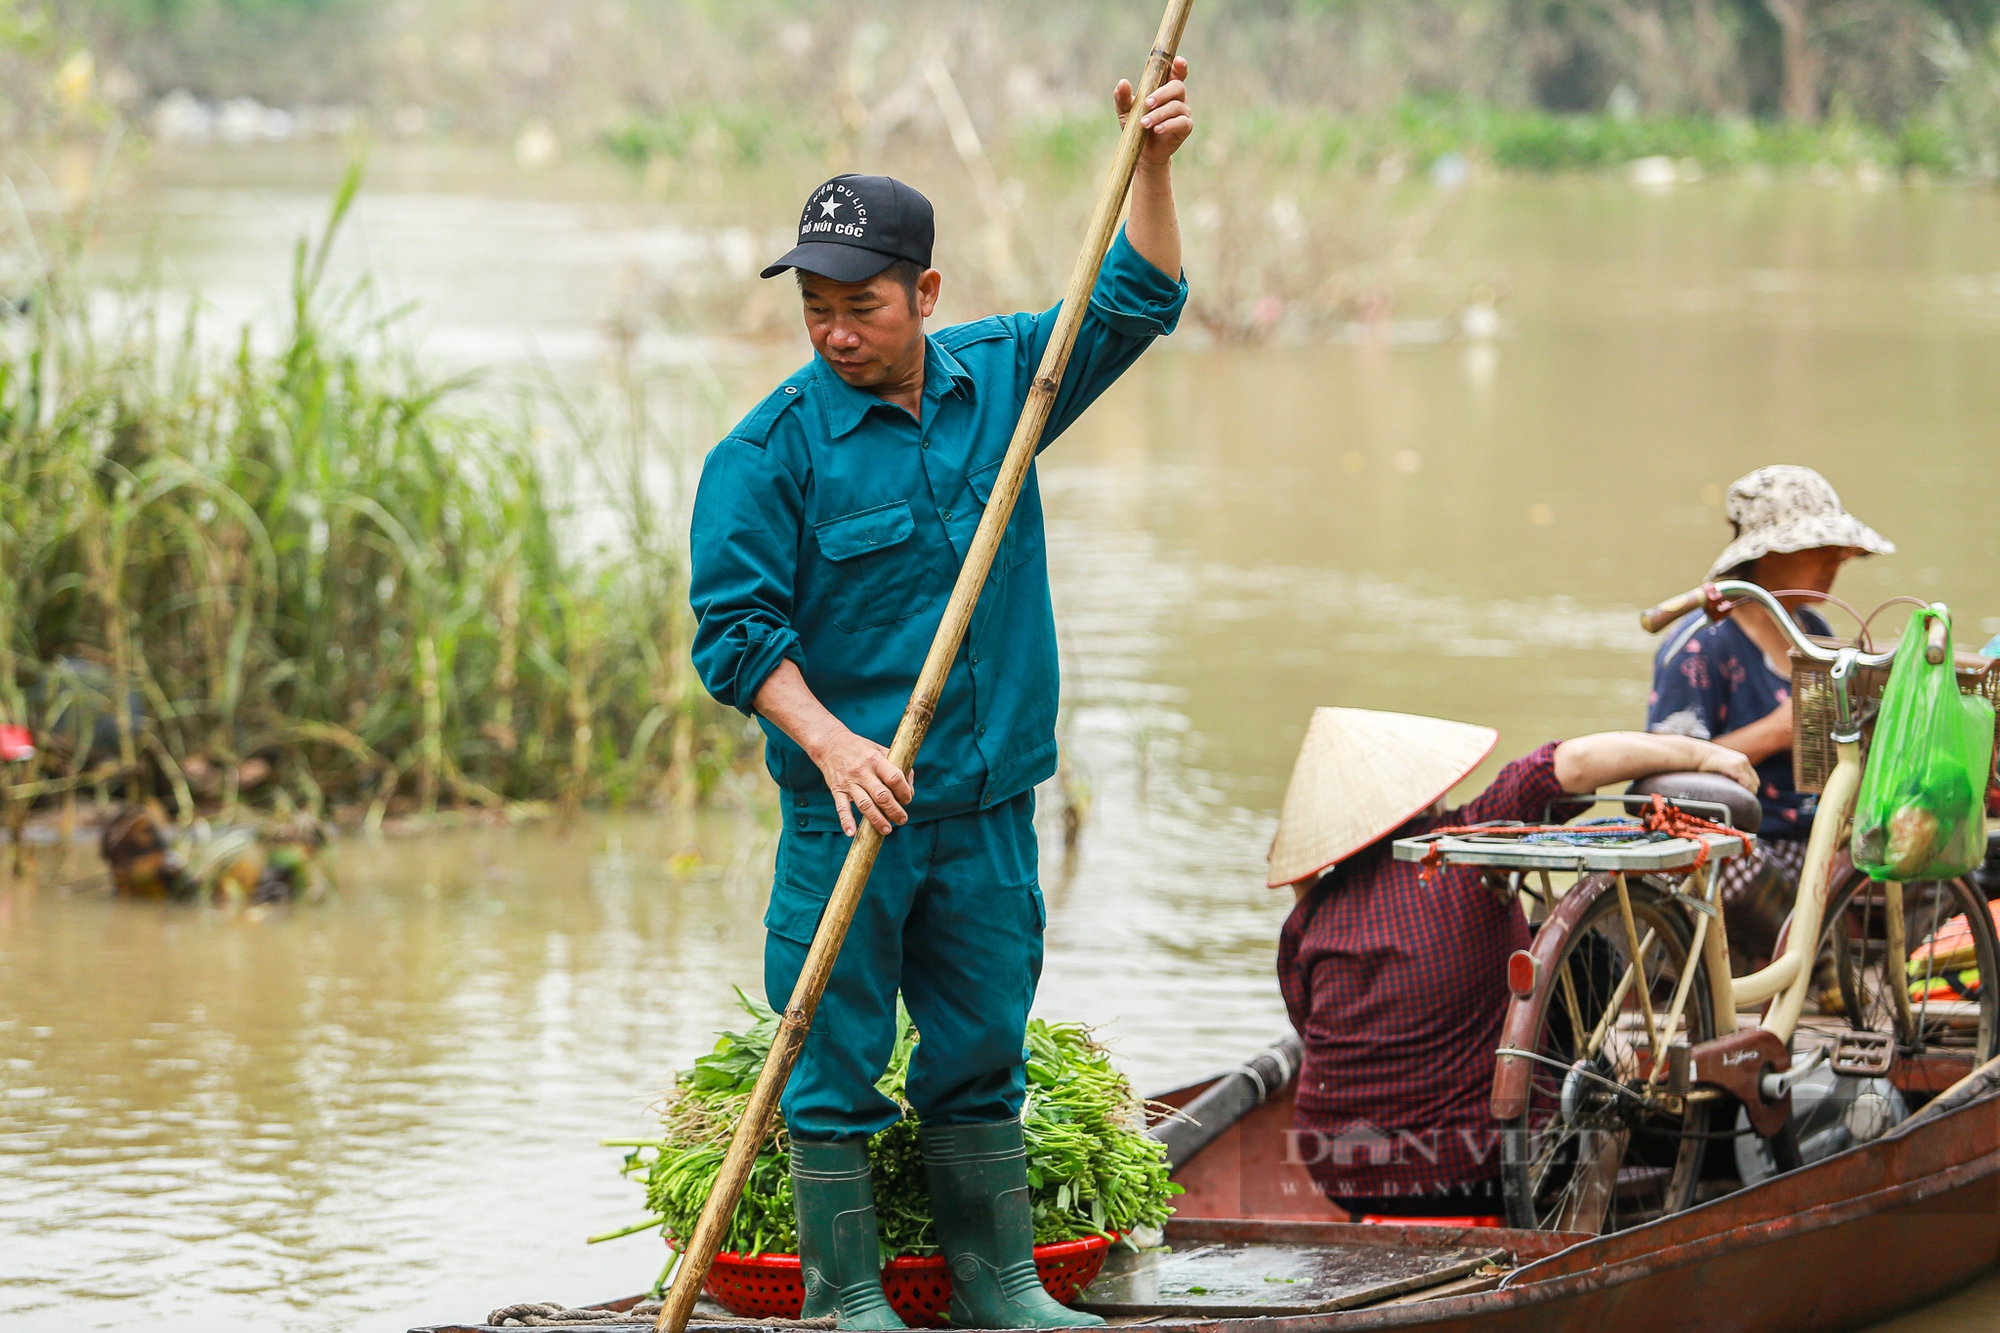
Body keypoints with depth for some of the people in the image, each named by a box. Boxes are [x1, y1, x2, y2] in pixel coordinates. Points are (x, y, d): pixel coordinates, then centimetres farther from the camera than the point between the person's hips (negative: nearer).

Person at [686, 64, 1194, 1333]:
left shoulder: (999, 375, 5)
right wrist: (830, 744, -22)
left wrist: (1152, 165, 0)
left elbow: (1134, 304, 14)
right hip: (850, 808, -4)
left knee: (984, 1051, 12)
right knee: (838, 1058, 0)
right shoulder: (771, 449, -9)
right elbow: (734, 627, -11)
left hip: (989, 806, 4)